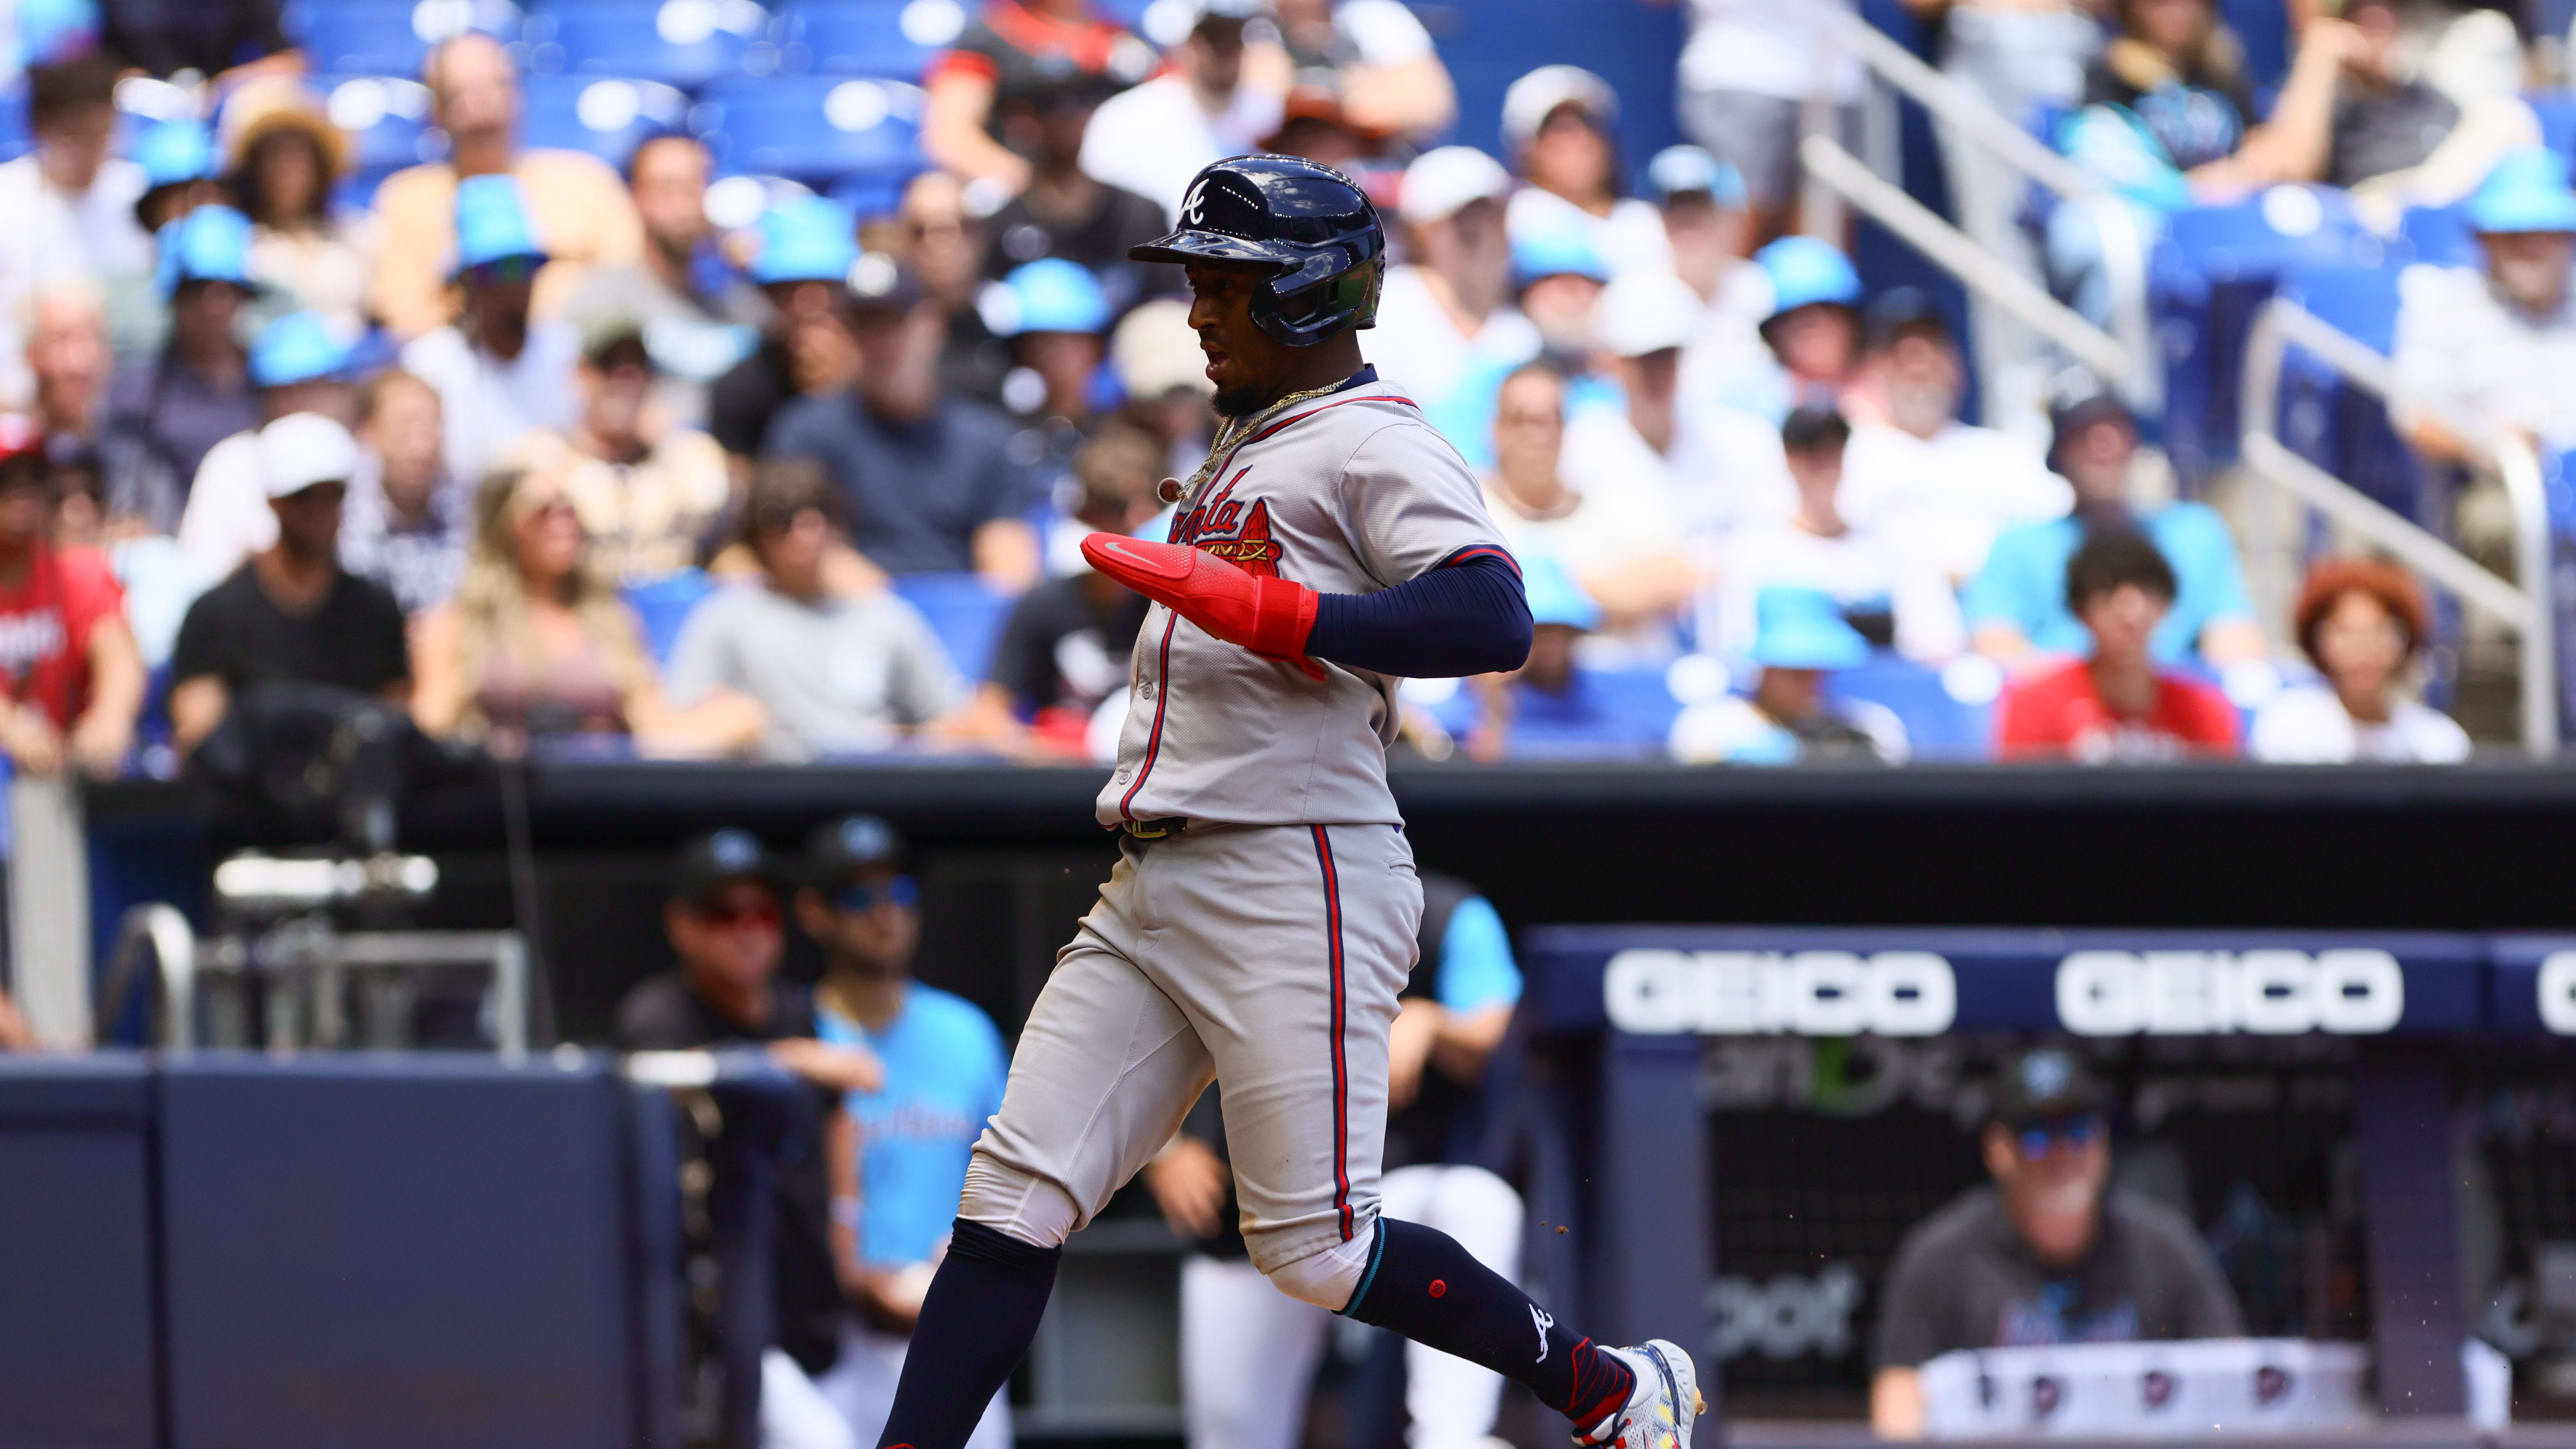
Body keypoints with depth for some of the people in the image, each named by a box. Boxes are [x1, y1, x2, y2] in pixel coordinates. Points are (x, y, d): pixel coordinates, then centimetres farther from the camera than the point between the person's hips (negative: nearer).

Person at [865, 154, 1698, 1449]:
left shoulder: (1377, 447, -7)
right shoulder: (1240, 455, 22)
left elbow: (1493, 622, -22)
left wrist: (1253, 606, -25)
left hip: (1293, 884, -9)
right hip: (1151, 896, 9)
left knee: (1318, 1251, -7)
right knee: (1015, 1195, -1)